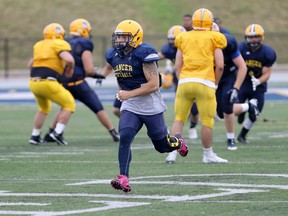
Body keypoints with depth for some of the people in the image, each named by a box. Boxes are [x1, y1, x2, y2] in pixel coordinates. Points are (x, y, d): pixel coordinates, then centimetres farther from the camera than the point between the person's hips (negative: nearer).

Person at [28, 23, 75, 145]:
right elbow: (69, 59, -19)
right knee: (69, 104, 9)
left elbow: (30, 65, 26)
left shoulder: (38, 45, 18)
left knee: (44, 108, 30)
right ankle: (57, 133, -2)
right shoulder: (59, 45, -2)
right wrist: (70, 68, 1)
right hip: (47, 82, -7)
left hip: (33, 81, 7)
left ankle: (35, 136, 29)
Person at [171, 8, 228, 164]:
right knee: (207, 122, 5)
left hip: (184, 82, 3)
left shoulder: (183, 39, 11)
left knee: (179, 119, 9)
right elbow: (220, 66, 0)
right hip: (205, 83, -3)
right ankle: (208, 155, 12)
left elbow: (178, 66, 9)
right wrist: (215, 84, 12)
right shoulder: (214, 39, 4)